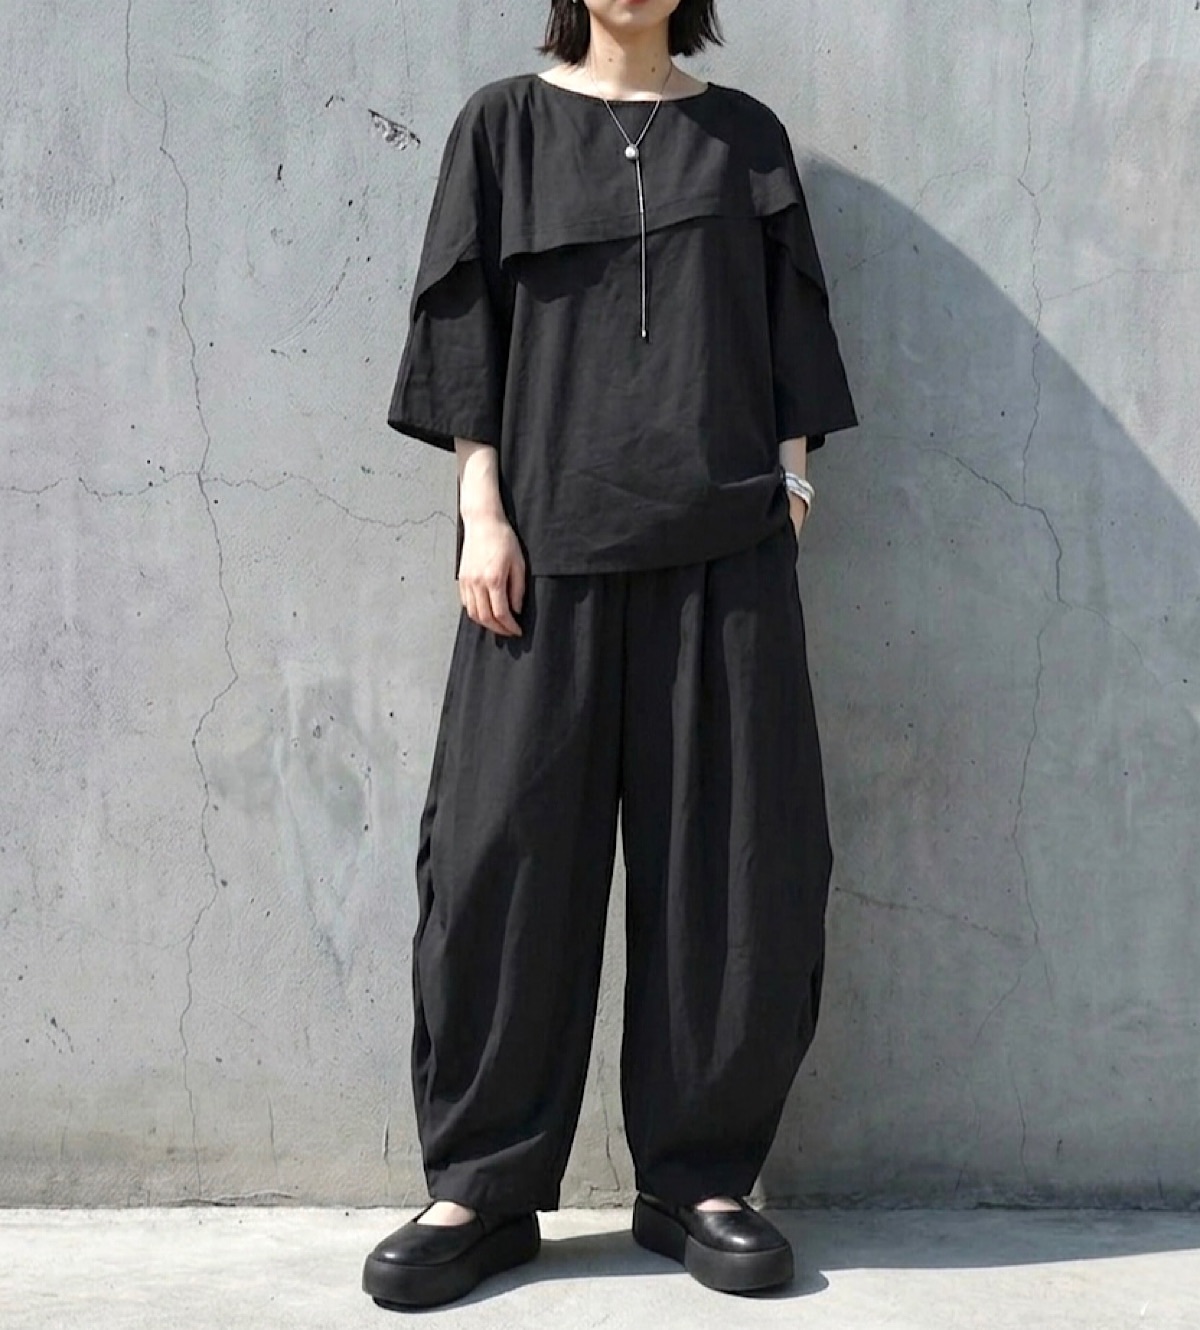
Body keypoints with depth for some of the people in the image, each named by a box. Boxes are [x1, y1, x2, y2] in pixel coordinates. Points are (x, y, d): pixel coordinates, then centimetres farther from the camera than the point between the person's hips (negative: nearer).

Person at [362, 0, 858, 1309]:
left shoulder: (742, 134, 15)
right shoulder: (506, 122, 11)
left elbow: (785, 328, 14)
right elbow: (464, 320, 5)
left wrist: (791, 483, 3)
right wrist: (482, 511, -5)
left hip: (722, 540, 2)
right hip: (552, 533, -1)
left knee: (732, 854, -1)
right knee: (509, 844, -4)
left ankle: (699, 1177, 11)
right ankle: (482, 1187, 8)